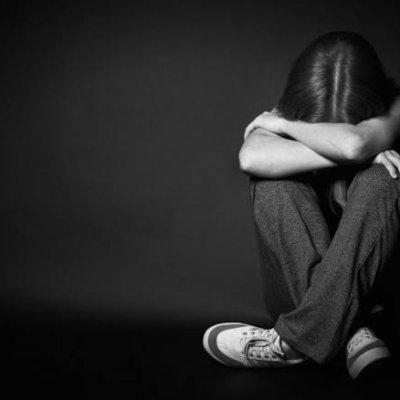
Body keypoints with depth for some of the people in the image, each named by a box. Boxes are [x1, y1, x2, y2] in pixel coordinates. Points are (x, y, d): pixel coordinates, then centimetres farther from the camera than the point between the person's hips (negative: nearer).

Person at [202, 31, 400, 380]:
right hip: (296, 270, 1)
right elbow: (252, 158, -33)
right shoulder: (282, 117, -8)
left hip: (366, 264, -1)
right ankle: (352, 335, -33)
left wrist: (283, 125, -20)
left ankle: (301, 338, -33)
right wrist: (349, 154, -33)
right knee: (273, 179, -26)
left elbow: (352, 144, -36)